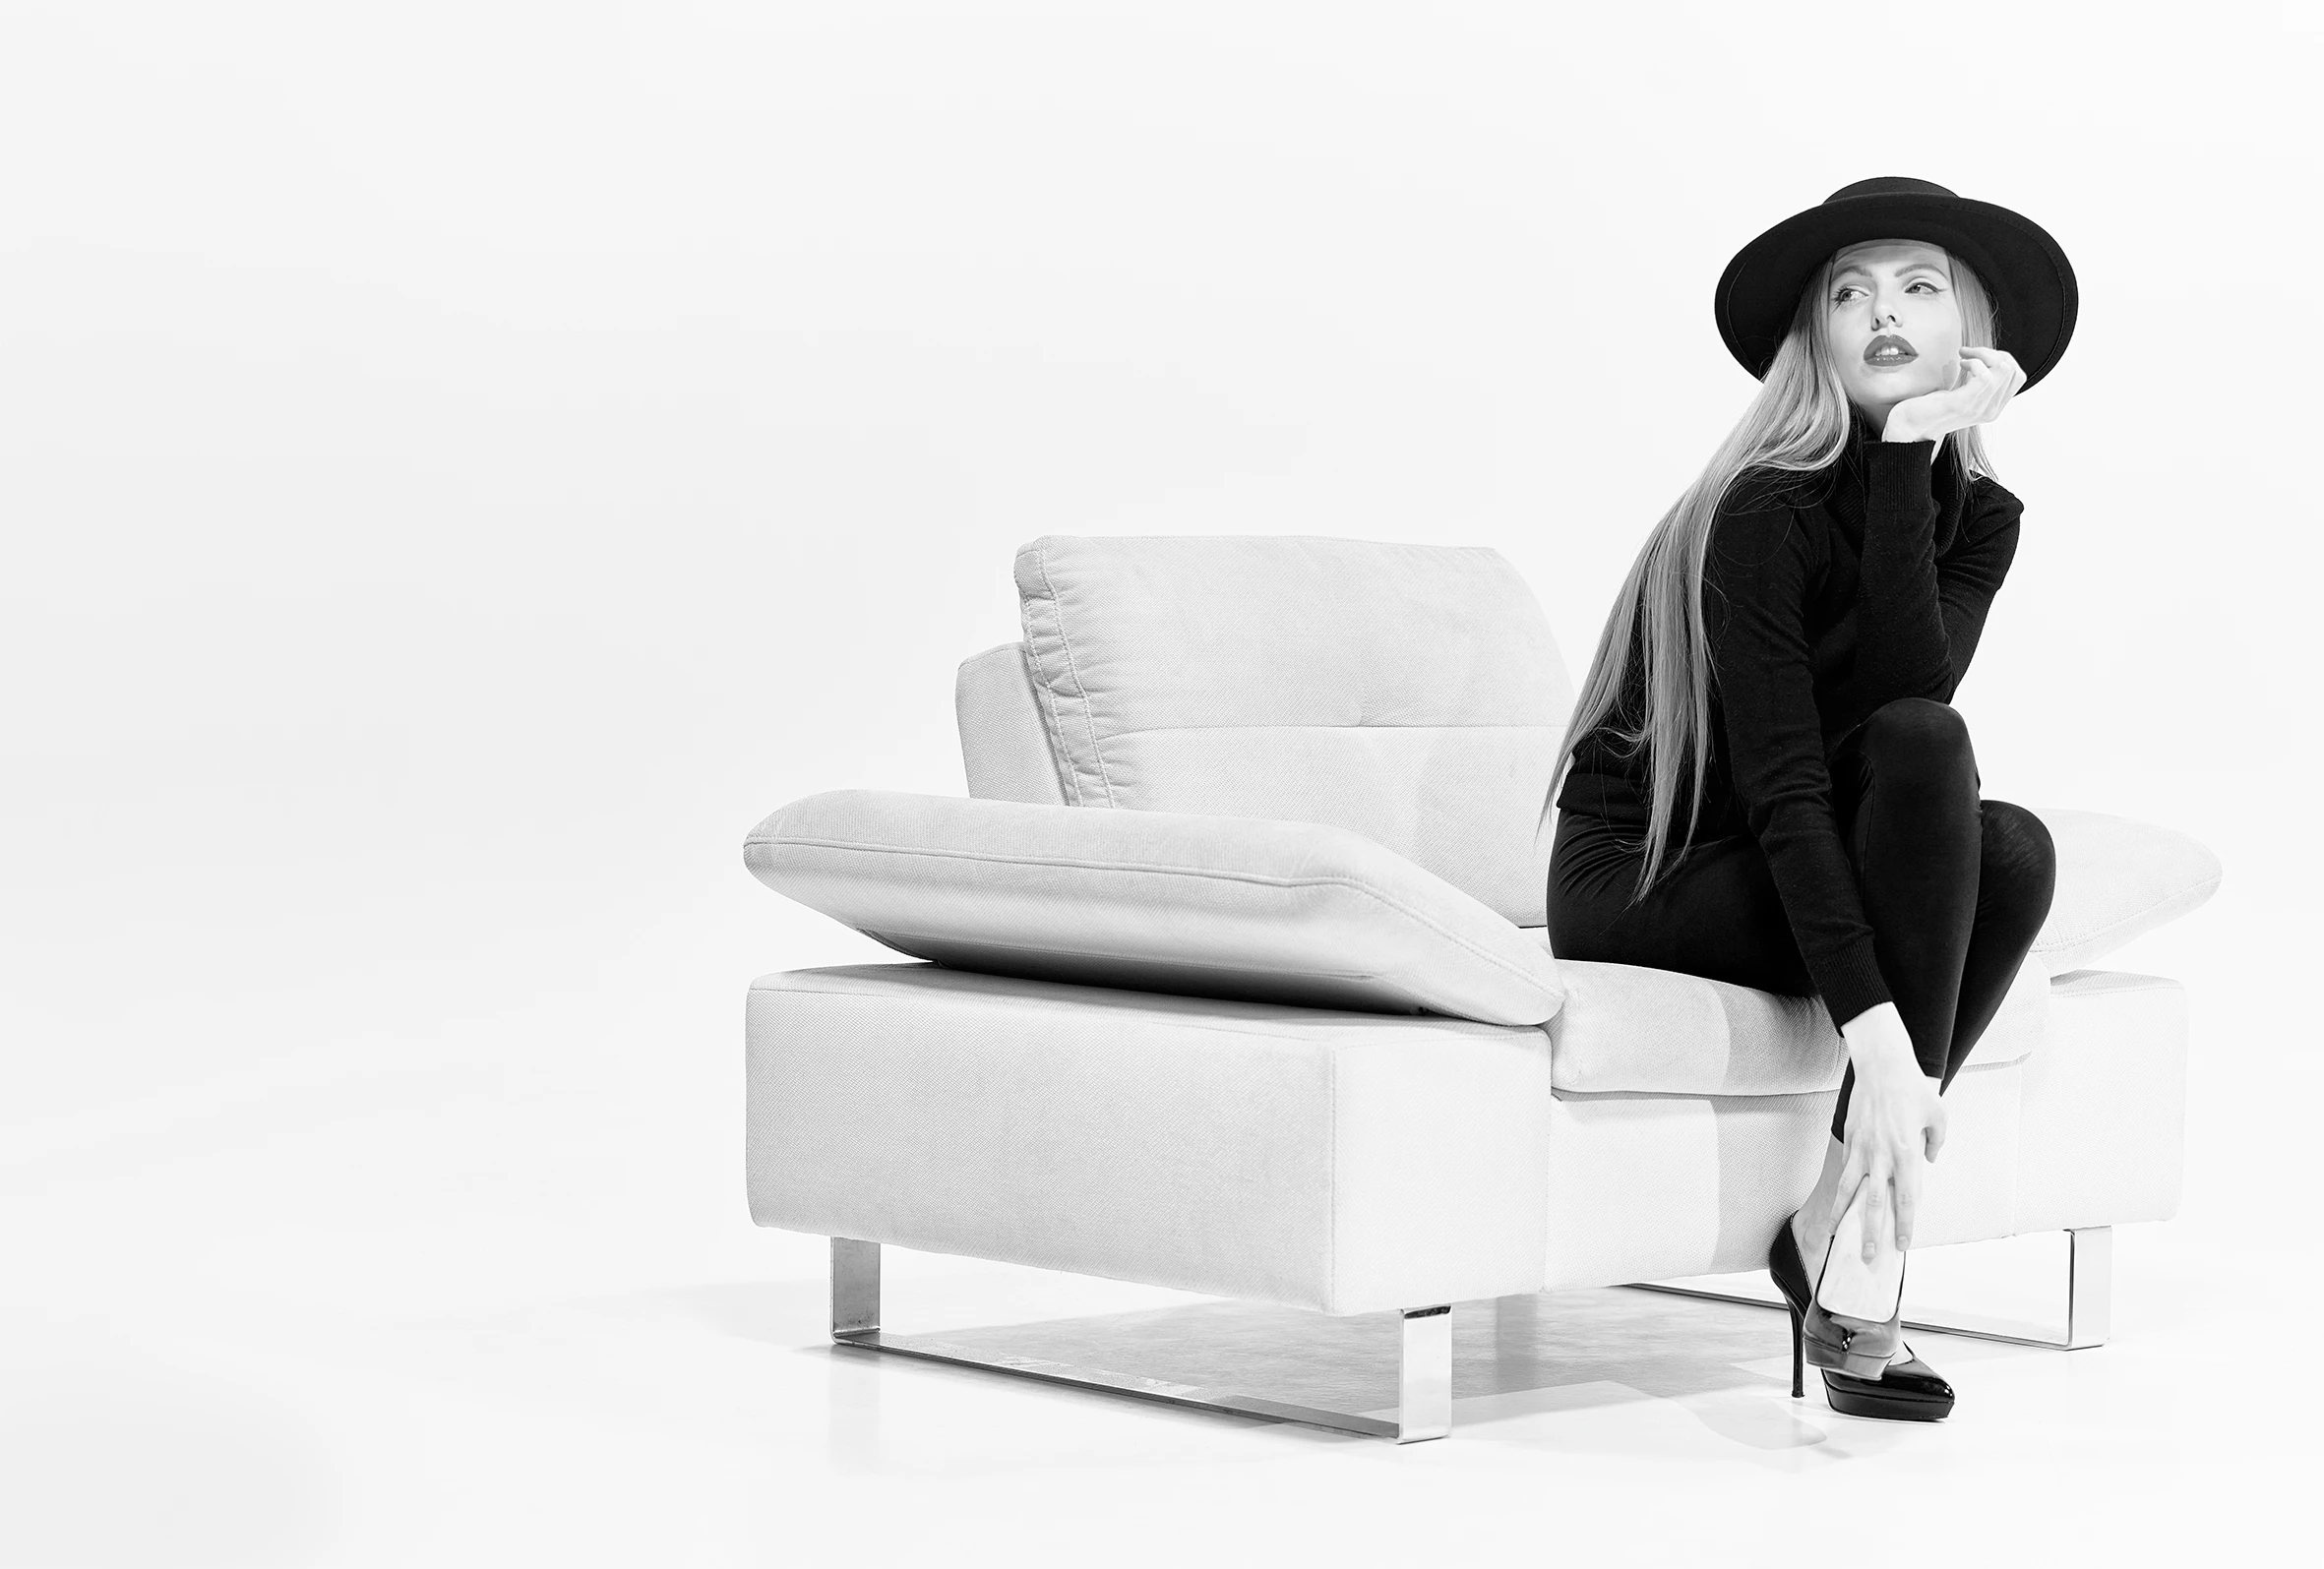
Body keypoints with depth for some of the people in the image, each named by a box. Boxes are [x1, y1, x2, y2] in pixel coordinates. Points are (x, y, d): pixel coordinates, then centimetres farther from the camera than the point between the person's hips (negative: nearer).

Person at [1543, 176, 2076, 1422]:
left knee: (2014, 850, -25)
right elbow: (1781, 782, -29)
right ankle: (1856, 1267, -30)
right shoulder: (1768, 510, -20)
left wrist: (1910, 452, -27)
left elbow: (1904, 682, -22)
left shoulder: (1979, 516, -1)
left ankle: (1841, 1233, -16)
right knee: (1924, 751, -30)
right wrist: (1872, 1032, -38)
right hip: (1638, 877, -6)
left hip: (1799, 871, 6)